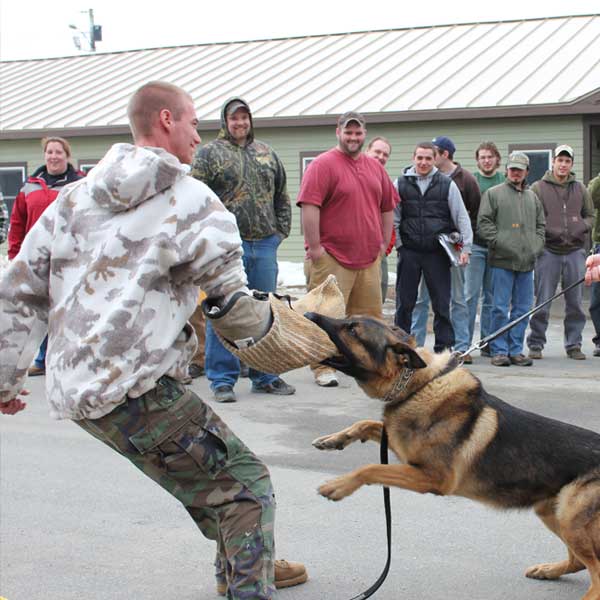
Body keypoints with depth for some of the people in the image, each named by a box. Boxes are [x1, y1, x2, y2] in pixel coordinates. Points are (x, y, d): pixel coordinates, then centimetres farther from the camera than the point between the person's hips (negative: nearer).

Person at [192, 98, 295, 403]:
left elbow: (282, 197, 20)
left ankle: (264, 376, 20)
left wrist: (280, 230, 10)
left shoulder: (267, 153, 17)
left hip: (265, 244, 5)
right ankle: (222, 379, 5)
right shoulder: (209, 153, 1)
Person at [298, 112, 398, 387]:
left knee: (370, 314, 10)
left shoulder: (375, 167, 14)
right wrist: (314, 248, -16)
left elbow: (387, 207, 22)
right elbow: (309, 207, -14)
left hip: (369, 258, 6)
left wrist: (383, 243, 15)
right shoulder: (323, 164, -7)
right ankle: (322, 368, 5)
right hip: (331, 258, -6)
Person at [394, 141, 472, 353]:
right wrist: (398, 245, 0)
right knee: (404, 303, 5)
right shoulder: (401, 183, 5)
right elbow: (393, 218, 7)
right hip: (409, 252, 1)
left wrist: (465, 248, -3)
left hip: (437, 252, -1)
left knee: (442, 303, 3)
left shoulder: (447, 185, 3)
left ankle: (444, 348, 10)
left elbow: (462, 217, 3)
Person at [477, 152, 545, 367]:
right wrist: (500, 243, -11)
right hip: (503, 260, -5)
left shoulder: (532, 197, 18)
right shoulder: (494, 193, 4)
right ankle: (499, 351, 2)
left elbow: (541, 225, 22)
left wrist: (536, 247, 7)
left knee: (522, 308, 6)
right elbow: (483, 223, -3)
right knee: (501, 308, -5)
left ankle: (516, 350, 13)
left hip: (527, 262, 5)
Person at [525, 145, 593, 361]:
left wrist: (582, 228, 0)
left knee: (575, 301, 5)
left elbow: (590, 215, 20)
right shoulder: (538, 188, 3)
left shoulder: (580, 189, 13)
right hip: (548, 251, -3)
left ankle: (574, 344, 14)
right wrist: (547, 232, -10)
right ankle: (536, 344, 6)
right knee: (542, 301, -3)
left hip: (575, 251, 3)